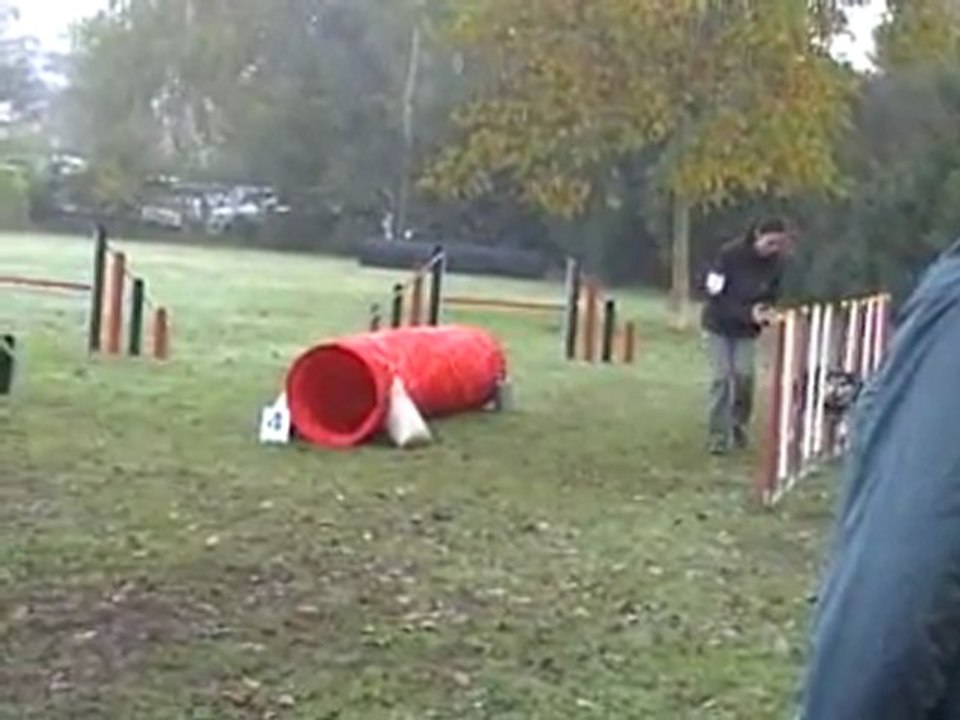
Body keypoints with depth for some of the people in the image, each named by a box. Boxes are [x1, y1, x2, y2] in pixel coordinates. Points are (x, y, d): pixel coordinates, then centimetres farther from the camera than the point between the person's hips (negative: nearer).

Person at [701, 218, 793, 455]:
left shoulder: (776, 263, -12)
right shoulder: (730, 253, -23)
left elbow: (772, 295, 0)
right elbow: (715, 292, -23)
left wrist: (763, 313, -23)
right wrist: (748, 313, -30)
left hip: (747, 329, 3)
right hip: (719, 324, -3)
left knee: (744, 376, -8)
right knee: (722, 377, -8)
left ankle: (739, 429, 13)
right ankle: (719, 436, -3)